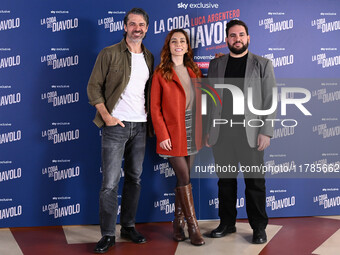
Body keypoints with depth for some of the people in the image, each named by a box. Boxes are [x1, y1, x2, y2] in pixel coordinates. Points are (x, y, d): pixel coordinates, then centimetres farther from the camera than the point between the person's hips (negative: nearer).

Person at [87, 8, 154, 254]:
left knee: (134, 178, 11)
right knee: (110, 183, -4)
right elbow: (94, 87, -4)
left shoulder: (149, 58, 12)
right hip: (116, 125, -5)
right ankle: (108, 234, 6)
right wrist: (106, 116, -12)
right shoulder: (110, 54, -2)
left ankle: (128, 226, 24)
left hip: (140, 126, 5)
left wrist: (149, 113, 5)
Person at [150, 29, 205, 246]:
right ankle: (193, 226, 5)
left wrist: (200, 130, 4)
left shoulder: (194, 71, 12)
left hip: (191, 132, 5)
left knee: (184, 179, 10)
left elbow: (200, 102, 13)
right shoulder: (161, 73, -3)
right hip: (173, 134, -5)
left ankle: (178, 224, 22)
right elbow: (155, 107, -6)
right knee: (184, 179, -5)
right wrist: (162, 135, -13)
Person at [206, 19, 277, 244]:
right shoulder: (216, 65, 12)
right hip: (221, 133, 3)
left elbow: (269, 101, 0)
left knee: (255, 182, 2)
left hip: (250, 133, -2)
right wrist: (207, 130, 6)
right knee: (225, 181, 11)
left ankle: (259, 227, 16)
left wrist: (266, 132, -8)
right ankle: (227, 223, 24)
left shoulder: (263, 64, 5)